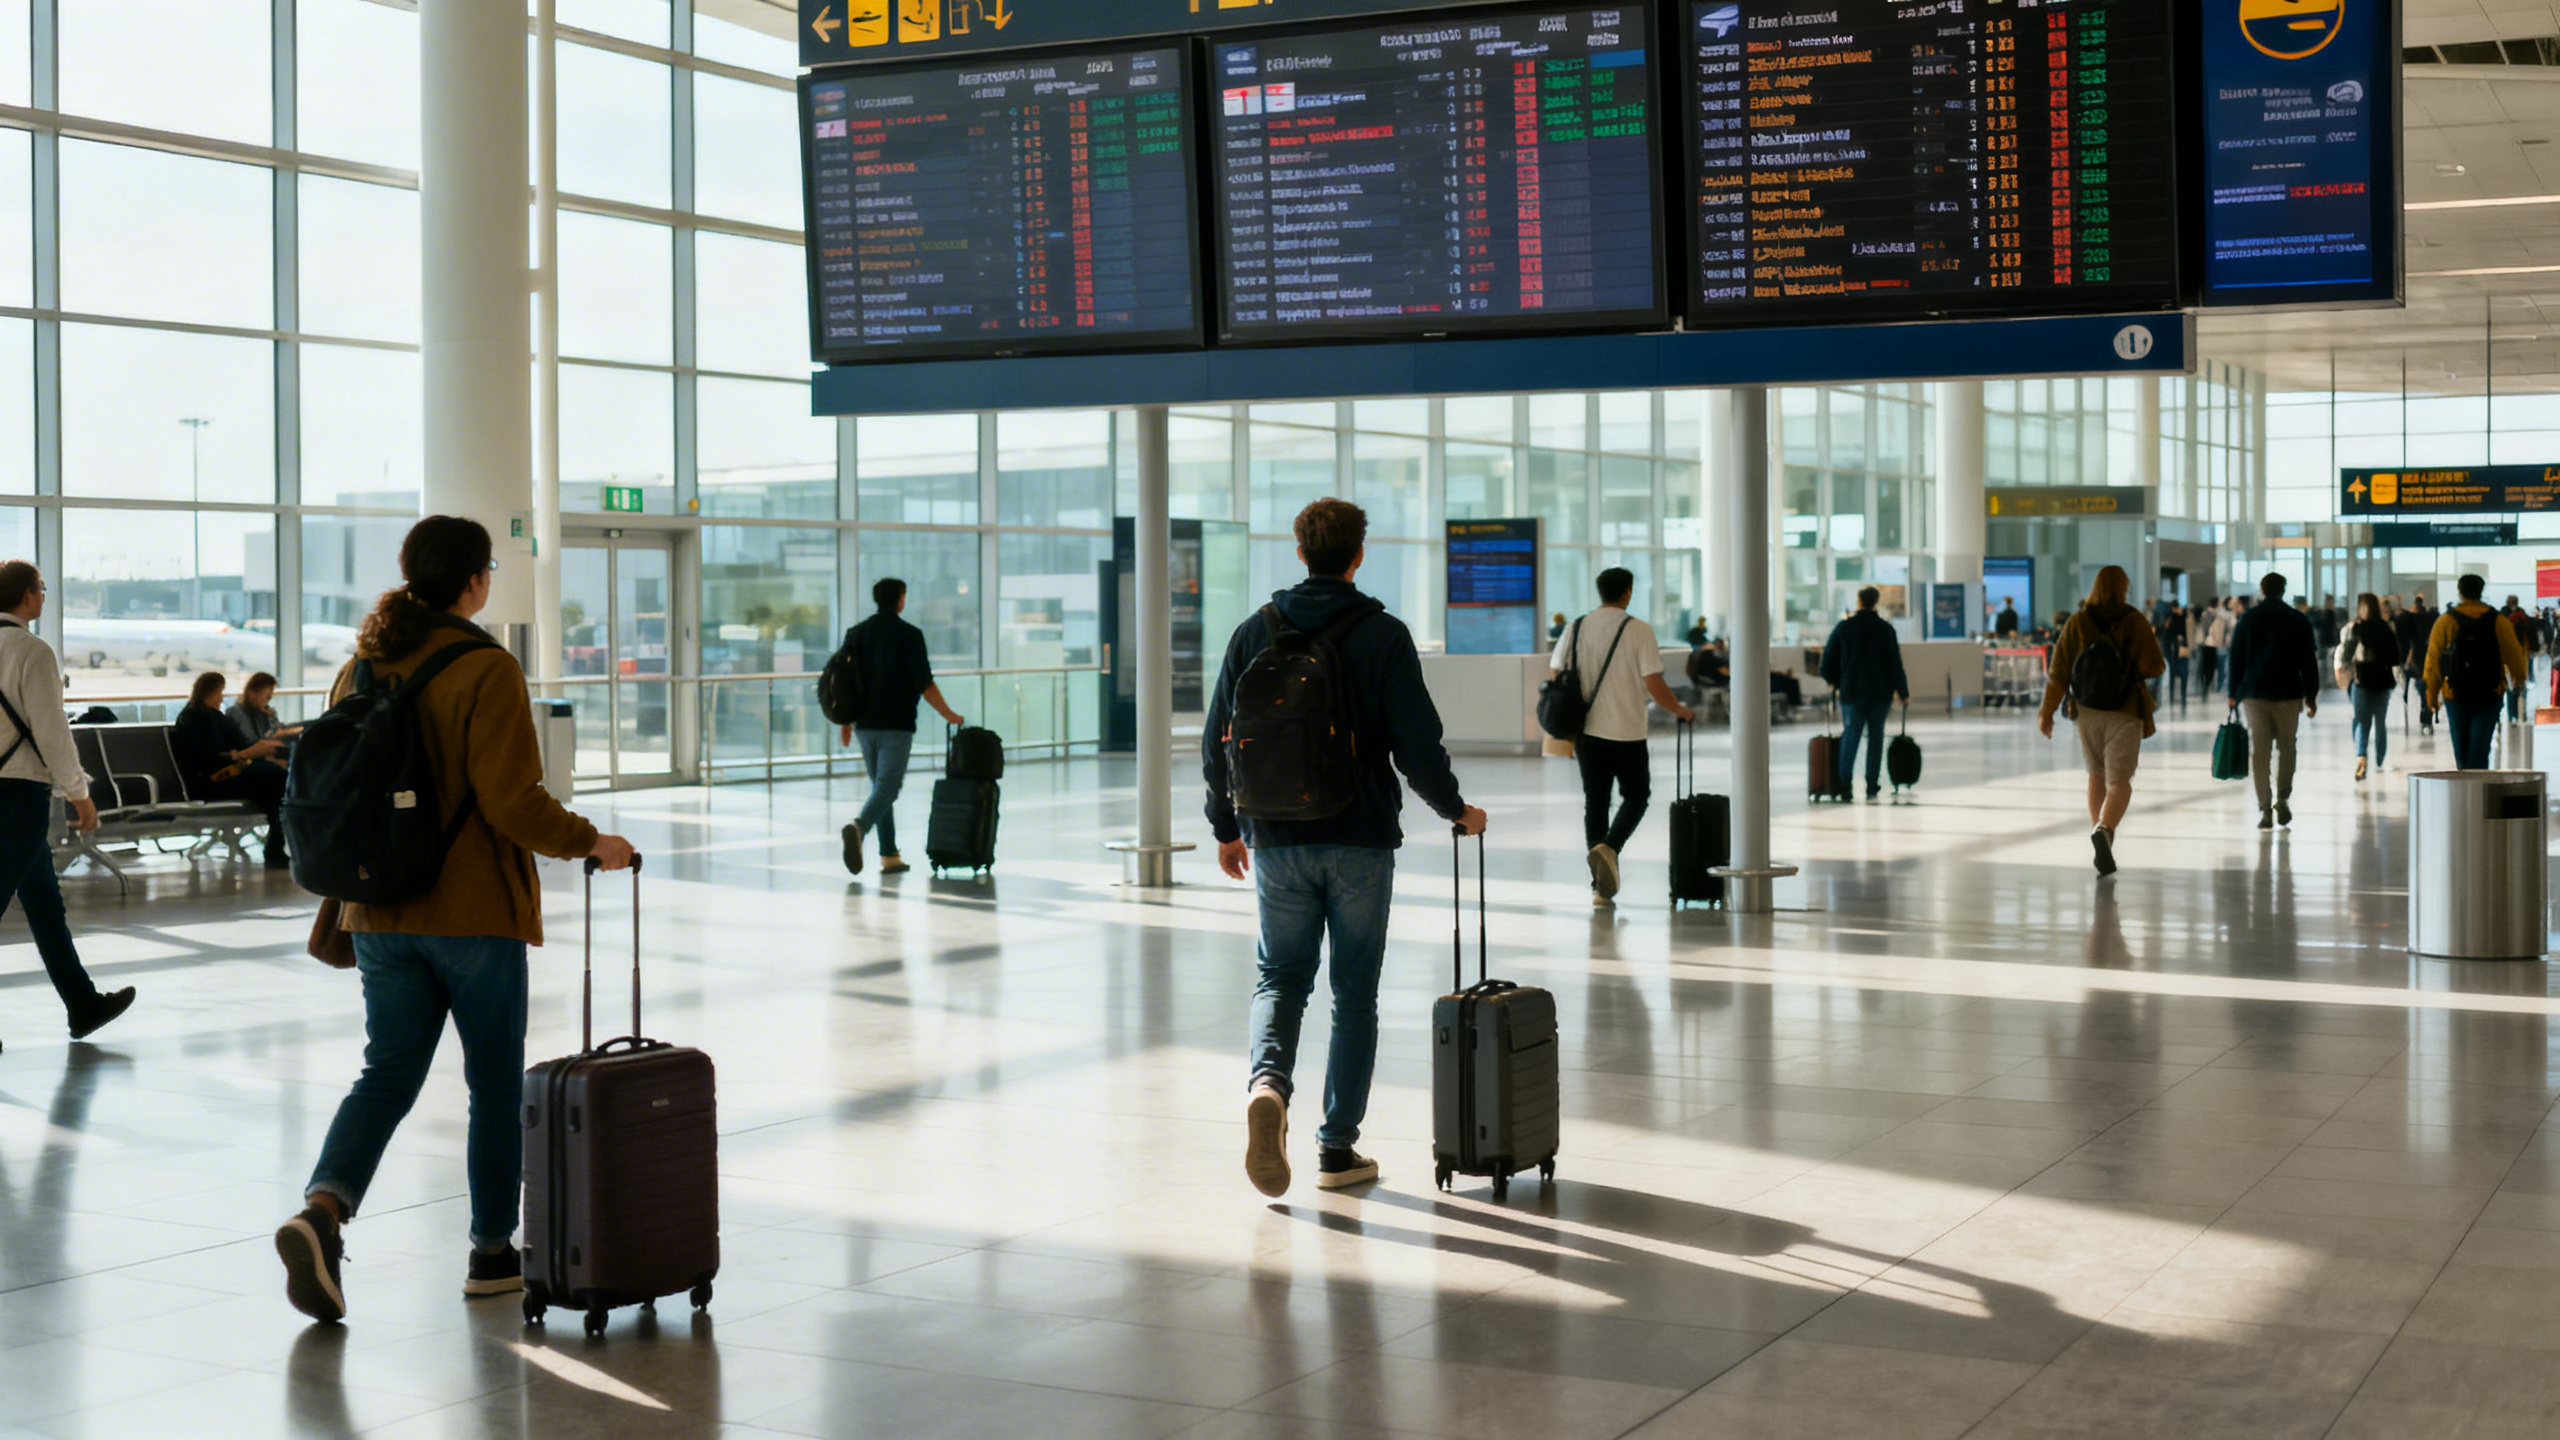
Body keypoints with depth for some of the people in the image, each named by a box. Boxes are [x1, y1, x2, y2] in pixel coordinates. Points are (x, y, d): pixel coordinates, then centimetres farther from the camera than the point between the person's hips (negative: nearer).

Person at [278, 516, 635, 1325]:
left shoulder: (361, 668, 7)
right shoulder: (485, 670, -14)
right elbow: (510, 801, -19)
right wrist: (588, 843, -4)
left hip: (382, 914, 6)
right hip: (475, 912, -5)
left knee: (388, 1073, 8)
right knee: (496, 1083, 9)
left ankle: (324, 1207, -16)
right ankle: (493, 1252, 17)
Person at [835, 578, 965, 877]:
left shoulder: (857, 633, 7)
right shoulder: (909, 635, -8)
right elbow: (925, 685, -9)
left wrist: (846, 722, 17)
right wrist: (949, 715, 2)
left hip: (865, 724, 5)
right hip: (897, 726, -5)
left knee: (881, 785, 14)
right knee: (888, 786, -7)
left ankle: (889, 856, 13)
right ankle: (860, 827, -34)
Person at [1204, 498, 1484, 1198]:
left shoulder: (1255, 632, 2)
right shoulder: (1383, 635, -6)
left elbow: (1217, 742, 4)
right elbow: (1418, 744, -10)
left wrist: (1226, 828, 17)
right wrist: (1456, 809, 8)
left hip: (1277, 841, 2)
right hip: (1361, 840, -2)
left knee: (1280, 976, 14)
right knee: (1355, 991, 9)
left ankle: (1268, 1080, -15)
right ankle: (1337, 1148, 10)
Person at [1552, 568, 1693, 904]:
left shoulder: (1576, 628, 4)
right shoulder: (1638, 630, -8)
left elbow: (1555, 673, 5)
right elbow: (1653, 684, -12)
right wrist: (1680, 710, 5)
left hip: (1586, 732, 4)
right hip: (1627, 732, -4)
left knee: (1594, 803, 10)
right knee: (1636, 797, 13)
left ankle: (1601, 887, 8)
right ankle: (1609, 847, -15)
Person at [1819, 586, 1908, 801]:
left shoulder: (1844, 627, -2)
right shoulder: (1885, 628, -3)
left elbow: (1829, 656, 1)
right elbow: (1895, 663, -3)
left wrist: (1831, 680, 19)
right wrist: (1903, 692, 4)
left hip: (1851, 692, 0)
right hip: (1881, 692, 0)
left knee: (1850, 733, 3)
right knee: (1876, 736, 7)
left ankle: (1844, 781, -15)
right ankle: (1872, 786, 4)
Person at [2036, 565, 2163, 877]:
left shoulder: (2077, 623, 0)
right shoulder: (2134, 621, -5)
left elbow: (2059, 672, -2)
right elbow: (2153, 666, -8)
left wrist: (2047, 711, 4)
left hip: (2087, 711, 3)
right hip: (2125, 712, -3)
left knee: (2097, 774, 22)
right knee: (2119, 782, -6)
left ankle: (2098, 830, 25)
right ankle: (2104, 830, -30)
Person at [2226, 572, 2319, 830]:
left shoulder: (2247, 619, 5)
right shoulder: (2298, 620, 2)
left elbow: (2236, 660, 6)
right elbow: (2308, 662, 2)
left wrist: (2234, 694, 11)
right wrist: (2311, 696, 8)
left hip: (2254, 693, 0)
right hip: (2288, 694, 0)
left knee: (2259, 752, 0)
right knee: (2286, 748, 14)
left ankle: (2265, 808, -6)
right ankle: (2282, 799, 5)